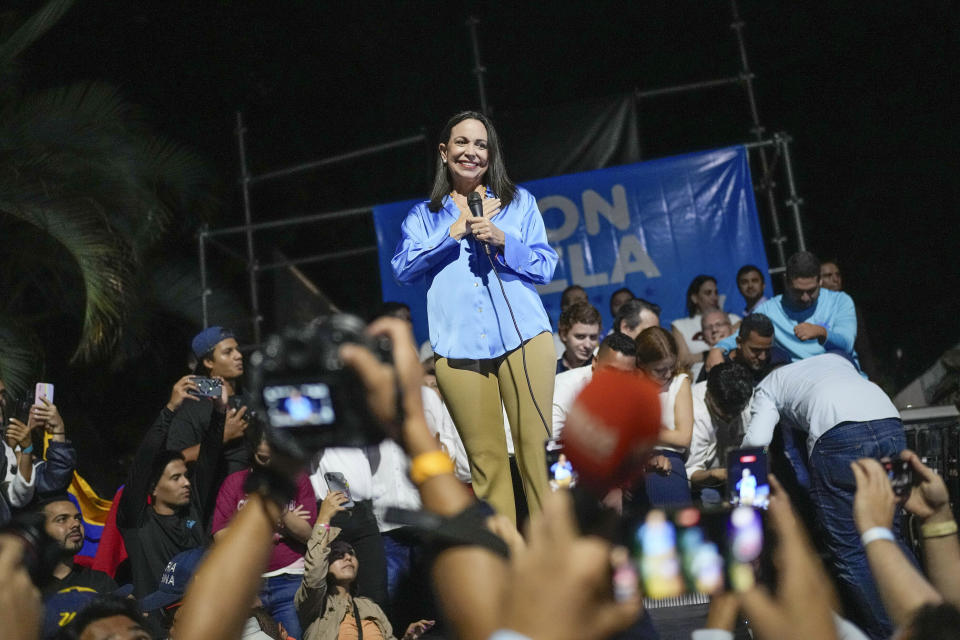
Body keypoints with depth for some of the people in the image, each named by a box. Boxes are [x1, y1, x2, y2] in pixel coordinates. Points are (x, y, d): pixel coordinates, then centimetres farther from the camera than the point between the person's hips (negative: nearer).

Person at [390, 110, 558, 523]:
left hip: (523, 337, 0)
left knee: (535, 445, -7)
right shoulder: (423, 216, 17)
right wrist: (455, 231, -4)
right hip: (459, 347, 1)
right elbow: (403, 268, 2)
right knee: (485, 458, 0)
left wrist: (502, 240, -7)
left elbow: (545, 267, 9)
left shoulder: (519, 202, 16)